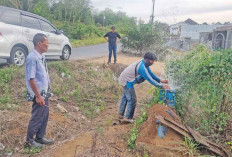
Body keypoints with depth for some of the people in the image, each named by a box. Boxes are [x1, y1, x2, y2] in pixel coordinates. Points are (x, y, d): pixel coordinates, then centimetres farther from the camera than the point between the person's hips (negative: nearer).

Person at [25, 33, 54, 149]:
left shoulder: (41, 56, 6)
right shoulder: (32, 58, -21)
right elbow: (31, 79, -23)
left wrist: (45, 92, 16)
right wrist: (38, 96, -20)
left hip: (45, 92, 9)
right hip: (39, 94, -9)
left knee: (45, 115, 17)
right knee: (37, 117, 4)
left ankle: (40, 137, 33)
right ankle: (29, 140, 22)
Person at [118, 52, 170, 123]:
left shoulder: (144, 63, 0)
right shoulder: (142, 67, -30)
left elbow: (151, 73, 8)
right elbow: (150, 79, -30)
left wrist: (161, 80, 1)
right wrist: (162, 86, -26)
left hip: (125, 79, 11)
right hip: (127, 81, -11)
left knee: (125, 97, 21)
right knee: (132, 100, -3)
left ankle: (120, 114, 35)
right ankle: (128, 118, 10)